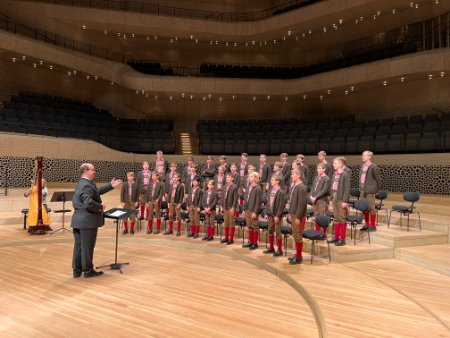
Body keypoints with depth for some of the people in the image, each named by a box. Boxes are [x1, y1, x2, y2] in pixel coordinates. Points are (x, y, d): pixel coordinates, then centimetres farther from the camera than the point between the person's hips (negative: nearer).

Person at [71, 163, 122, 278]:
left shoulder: (82, 183, 14)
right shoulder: (87, 185, -21)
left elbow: (96, 191, 21)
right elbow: (89, 203, -32)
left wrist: (111, 186, 19)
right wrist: (100, 206, -15)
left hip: (79, 220, 10)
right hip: (87, 221, -10)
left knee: (78, 246, 15)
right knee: (87, 247, 1)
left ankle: (77, 270, 24)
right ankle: (88, 271, 13)